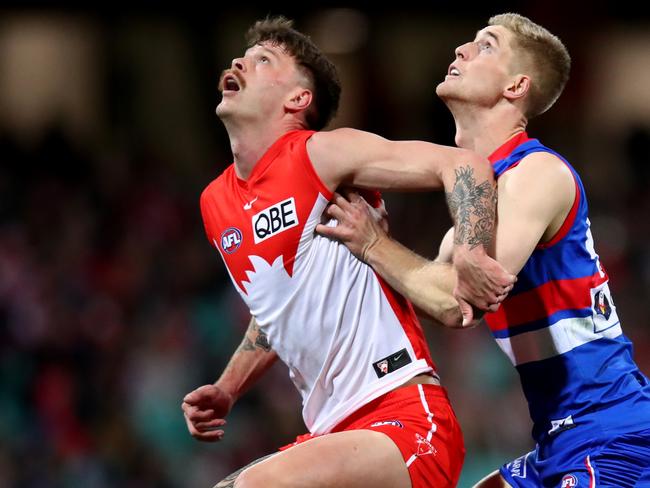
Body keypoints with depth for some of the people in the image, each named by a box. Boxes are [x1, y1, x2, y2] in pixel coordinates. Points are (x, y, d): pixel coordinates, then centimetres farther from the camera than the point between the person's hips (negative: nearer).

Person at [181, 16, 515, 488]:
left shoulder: (323, 155, -7)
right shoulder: (216, 204, 15)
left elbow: (463, 163, -18)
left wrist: (469, 255, -35)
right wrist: (227, 392, 19)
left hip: (405, 420, -8)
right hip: (331, 431, 8)